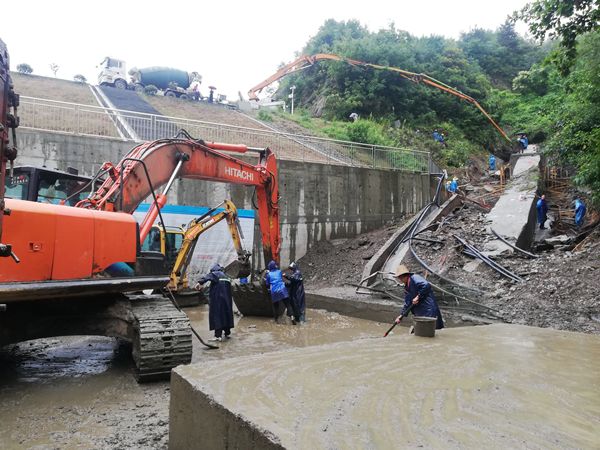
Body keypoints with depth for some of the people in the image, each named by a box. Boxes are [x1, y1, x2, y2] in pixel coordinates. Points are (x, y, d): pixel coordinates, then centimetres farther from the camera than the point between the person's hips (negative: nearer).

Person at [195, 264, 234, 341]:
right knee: (226, 312, 17)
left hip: (218, 297, -7)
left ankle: (218, 335, -13)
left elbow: (207, 277, -18)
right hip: (227, 297, 7)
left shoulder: (214, 274, 3)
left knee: (216, 313, -7)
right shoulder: (225, 276, 25)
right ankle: (227, 333, 27)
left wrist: (200, 283, -33)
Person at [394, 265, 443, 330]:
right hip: (419, 314, 10)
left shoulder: (414, 277, -11)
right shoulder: (406, 287, 17)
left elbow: (426, 285, -27)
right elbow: (407, 304, 19)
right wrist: (401, 315, 11)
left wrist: (418, 296, -20)